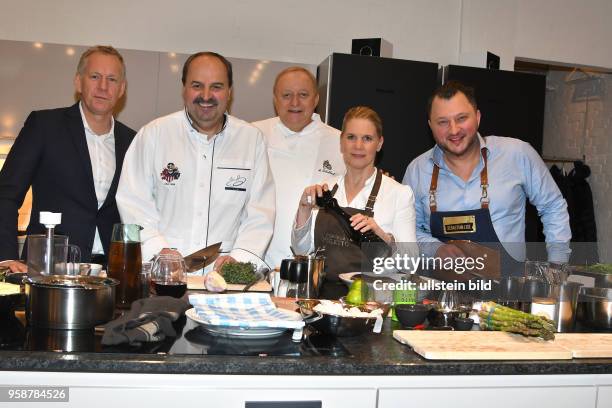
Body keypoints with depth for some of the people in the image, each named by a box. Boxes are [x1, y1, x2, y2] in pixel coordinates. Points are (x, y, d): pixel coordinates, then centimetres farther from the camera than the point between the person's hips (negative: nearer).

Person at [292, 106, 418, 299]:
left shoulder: (399, 193, 1)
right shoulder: (326, 190, 14)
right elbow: (302, 249, 12)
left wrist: (382, 236, -21)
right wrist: (304, 208, -3)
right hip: (323, 295, 3)